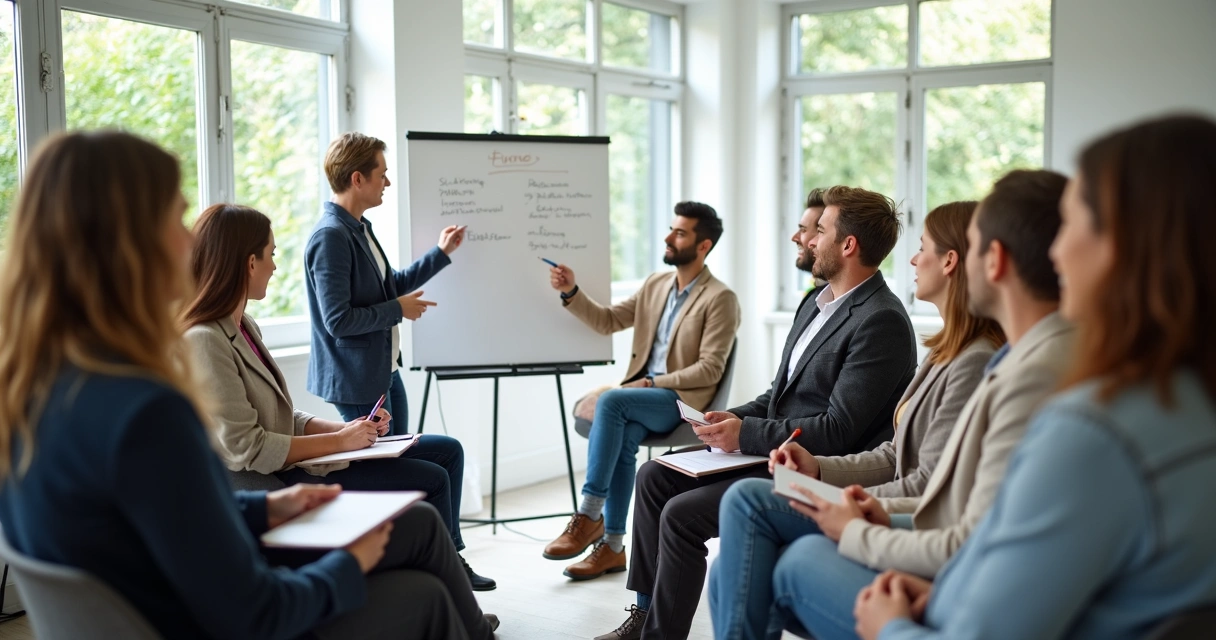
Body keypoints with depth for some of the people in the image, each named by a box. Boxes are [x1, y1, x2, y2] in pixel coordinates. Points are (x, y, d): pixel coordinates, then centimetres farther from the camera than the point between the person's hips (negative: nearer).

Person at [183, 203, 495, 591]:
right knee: (431, 480, -11)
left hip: (291, 459, 10)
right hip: (272, 483, -10)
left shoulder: (244, 327, 10)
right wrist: (338, 441, -16)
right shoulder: (205, 342, -20)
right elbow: (245, 449, -23)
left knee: (447, 451, 9)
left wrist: (344, 428, -2)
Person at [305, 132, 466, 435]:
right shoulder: (331, 235, -22)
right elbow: (338, 320, -25)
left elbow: (392, 284, 21)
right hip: (357, 381, -10)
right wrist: (398, 309, -15)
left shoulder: (361, 227, 8)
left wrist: (441, 252, 20)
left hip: (385, 373, 10)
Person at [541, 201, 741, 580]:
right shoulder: (655, 285, 14)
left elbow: (710, 369, -13)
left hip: (683, 399, -5)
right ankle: (612, 545, -20)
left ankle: (590, 516, -26)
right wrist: (571, 293, -1)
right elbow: (607, 321, 14)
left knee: (610, 400, -30)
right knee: (623, 438, -27)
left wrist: (652, 383, -17)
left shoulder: (720, 299, -7)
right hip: (643, 394, 5)